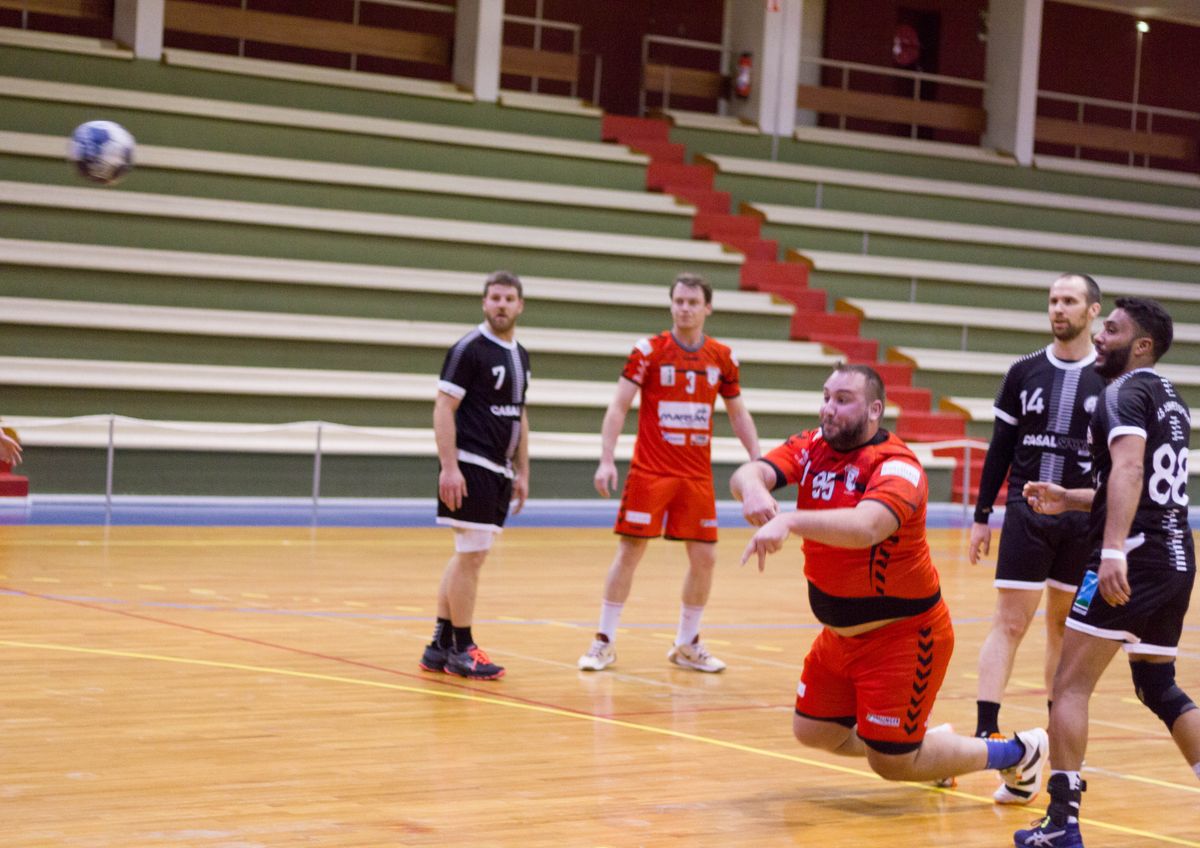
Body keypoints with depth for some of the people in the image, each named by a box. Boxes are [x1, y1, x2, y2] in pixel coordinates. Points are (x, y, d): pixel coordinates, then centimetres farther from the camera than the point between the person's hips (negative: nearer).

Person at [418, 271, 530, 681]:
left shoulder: (520, 355, 15)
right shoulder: (469, 348, -9)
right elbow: (443, 408, -13)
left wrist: (522, 473, 17)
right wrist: (449, 467, -20)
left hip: (499, 471, 8)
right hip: (471, 468, -8)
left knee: (467, 557, 12)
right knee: (471, 556, -6)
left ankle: (440, 645, 18)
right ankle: (461, 650, 2)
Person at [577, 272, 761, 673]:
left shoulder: (722, 358, 5)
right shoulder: (649, 351, -5)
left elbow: (738, 413, 15)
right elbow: (618, 406, -6)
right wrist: (606, 459, -16)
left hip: (697, 475, 3)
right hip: (650, 471, -3)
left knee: (704, 557, 3)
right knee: (629, 550, -3)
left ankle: (687, 644, 20)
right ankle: (605, 641, 8)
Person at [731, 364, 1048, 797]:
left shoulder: (897, 468, -24)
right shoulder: (811, 447, -3)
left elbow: (865, 527, -44)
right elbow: (749, 472, -20)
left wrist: (789, 522, -58)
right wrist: (752, 488, -44)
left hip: (903, 634, -7)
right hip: (841, 633, 7)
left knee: (891, 762, -1)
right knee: (812, 731, 14)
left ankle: (1018, 752, 20)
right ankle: (919, 742, 38)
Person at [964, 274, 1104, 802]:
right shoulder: (1024, 372, 5)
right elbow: (1001, 448, 8)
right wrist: (981, 515, 5)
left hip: (1085, 520, 0)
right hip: (1026, 514, 0)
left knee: (1066, 627, 9)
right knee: (1009, 624, -5)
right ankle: (986, 734, -8)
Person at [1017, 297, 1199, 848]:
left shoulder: (1126, 391, -8)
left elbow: (1129, 468, -25)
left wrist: (1114, 549, -37)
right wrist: (1068, 500, 23)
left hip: (1132, 559, -9)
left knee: (1070, 685, -4)